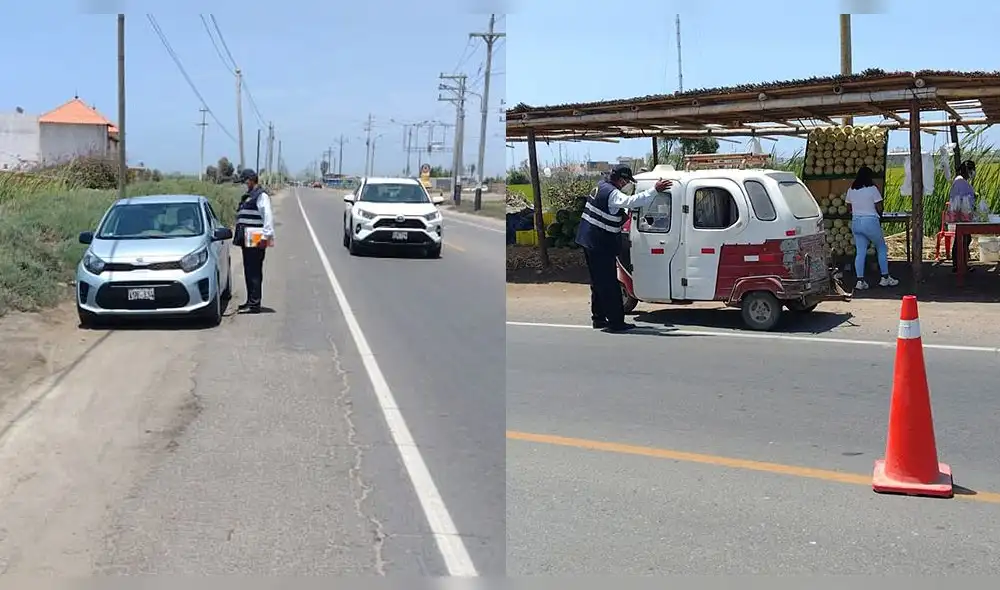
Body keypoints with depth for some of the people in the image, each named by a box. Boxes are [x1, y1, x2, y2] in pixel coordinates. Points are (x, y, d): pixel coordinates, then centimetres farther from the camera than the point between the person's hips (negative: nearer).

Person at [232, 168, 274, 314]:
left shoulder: (261, 196, -8)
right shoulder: (247, 196, 22)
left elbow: (268, 217, -16)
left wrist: (265, 236, -23)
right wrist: (238, 236, 21)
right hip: (246, 240, 10)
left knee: (254, 273, -9)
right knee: (248, 271, 13)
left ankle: (254, 304, -9)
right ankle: (250, 301, 20)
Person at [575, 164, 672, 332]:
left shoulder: (602, 186, 12)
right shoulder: (612, 194, -19)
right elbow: (632, 201, -34)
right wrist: (655, 191, -35)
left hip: (590, 241, 10)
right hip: (600, 245, -10)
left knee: (598, 283, 17)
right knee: (610, 285, -7)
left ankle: (599, 318, 23)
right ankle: (616, 322, -5)